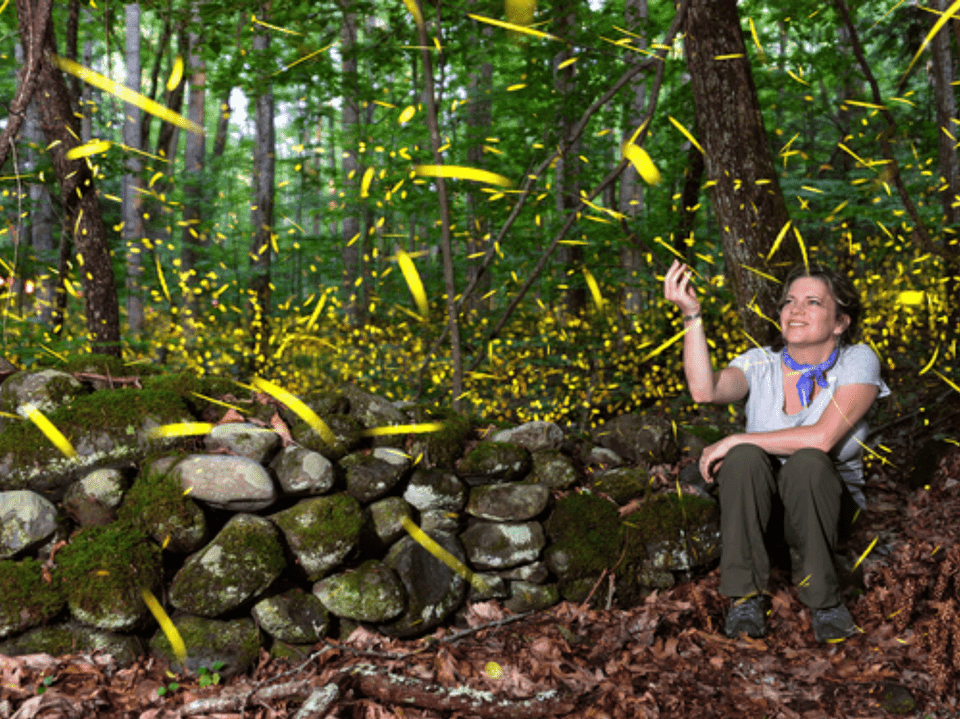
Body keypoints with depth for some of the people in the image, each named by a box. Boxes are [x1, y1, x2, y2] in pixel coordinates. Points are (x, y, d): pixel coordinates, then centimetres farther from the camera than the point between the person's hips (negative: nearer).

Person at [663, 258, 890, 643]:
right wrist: (691, 314, -30)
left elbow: (822, 437, -23)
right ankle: (746, 595, -21)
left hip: (827, 499, -2)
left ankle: (823, 598, -19)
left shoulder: (857, 361, -9)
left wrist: (734, 441, -20)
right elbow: (705, 389, -23)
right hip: (760, 500, 2)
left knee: (807, 462, -33)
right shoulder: (761, 363, -2)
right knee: (745, 457, -30)